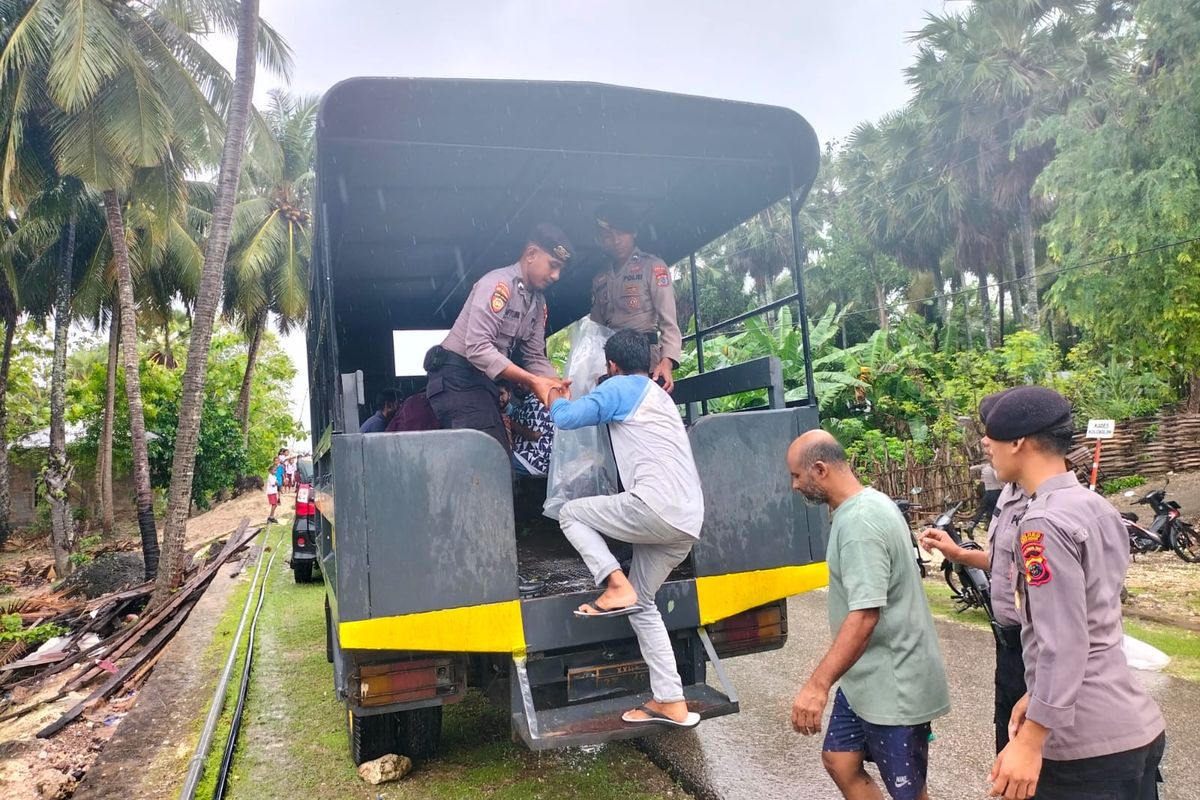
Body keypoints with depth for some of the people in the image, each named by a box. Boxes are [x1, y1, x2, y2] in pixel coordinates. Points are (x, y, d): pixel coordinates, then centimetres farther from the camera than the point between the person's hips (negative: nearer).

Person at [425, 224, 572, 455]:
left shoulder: (538, 302, 12)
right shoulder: (499, 284, -17)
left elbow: (535, 356, 12)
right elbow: (478, 348, -26)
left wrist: (557, 384, -10)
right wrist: (533, 381, -27)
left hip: (483, 382, 10)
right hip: (457, 378, -9)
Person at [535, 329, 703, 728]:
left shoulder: (620, 387, 2)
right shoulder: (659, 395, 29)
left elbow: (567, 418, -5)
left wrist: (551, 396, 18)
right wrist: (568, 399, 48)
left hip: (657, 507, -9)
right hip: (687, 522, 9)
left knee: (570, 513, 11)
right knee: (642, 604, 18)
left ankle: (617, 586, -5)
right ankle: (671, 703, 16)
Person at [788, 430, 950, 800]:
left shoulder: (860, 522, -25)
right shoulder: (867, 505, 6)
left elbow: (865, 615, -32)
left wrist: (818, 684, -34)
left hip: (893, 683, -10)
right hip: (866, 676, 10)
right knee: (839, 760, 17)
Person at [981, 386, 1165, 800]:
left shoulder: (1044, 523, -19)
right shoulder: (1098, 508, 9)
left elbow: (1064, 644, -23)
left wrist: (1030, 741, -20)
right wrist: (1038, 697, 21)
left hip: (1086, 745, -9)